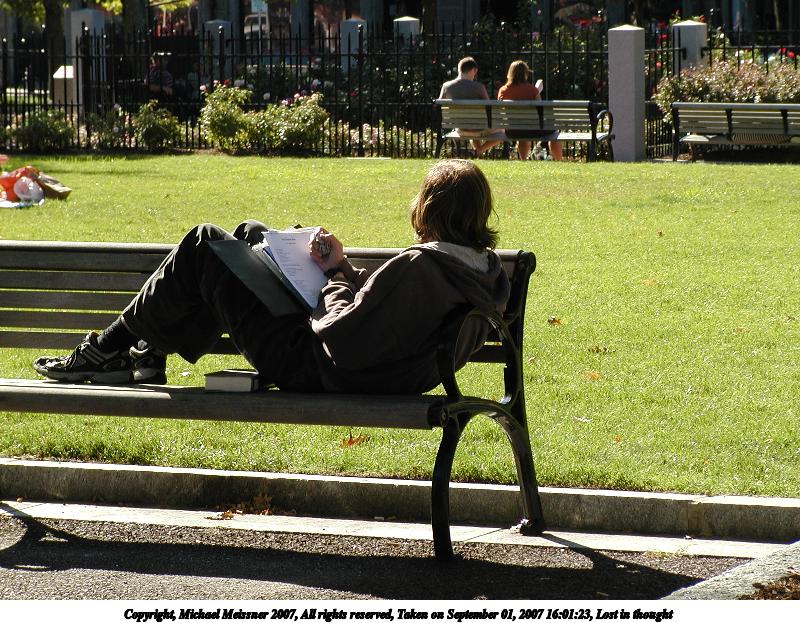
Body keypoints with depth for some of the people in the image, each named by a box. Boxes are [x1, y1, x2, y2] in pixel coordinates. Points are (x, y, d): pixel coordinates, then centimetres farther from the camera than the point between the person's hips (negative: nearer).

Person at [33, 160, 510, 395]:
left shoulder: (418, 267, -31)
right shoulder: (485, 273, -4)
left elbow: (343, 342, -31)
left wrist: (335, 277, -14)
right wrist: (347, 273, 0)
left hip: (305, 365, -9)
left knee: (204, 244, 3)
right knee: (249, 236, 24)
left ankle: (109, 352, 19)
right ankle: (149, 353, 29)